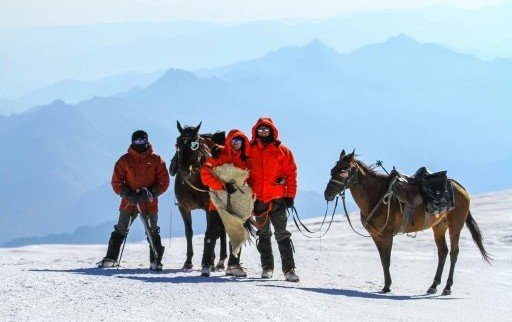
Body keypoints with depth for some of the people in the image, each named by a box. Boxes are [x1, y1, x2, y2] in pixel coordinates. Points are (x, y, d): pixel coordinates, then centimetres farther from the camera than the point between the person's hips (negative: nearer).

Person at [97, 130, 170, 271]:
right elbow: (116, 182, 3)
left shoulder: (156, 160, 2)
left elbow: (164, 181, 2)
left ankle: (156, 261, 1)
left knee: (153, 232, -2)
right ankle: (111, 258, 10)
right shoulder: (125, 160, 3)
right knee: (120, 231, 4)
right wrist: (128, 194, -12)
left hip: (149, 202, -1)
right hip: (129, 201, 1)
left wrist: (152, 193, -14)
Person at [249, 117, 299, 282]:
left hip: (278, 200, -3)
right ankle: (267, 267, 18)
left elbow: (291, 174, 1)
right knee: (263, 236, 11)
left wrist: (290, 195, -5)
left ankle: (289, 269, -9)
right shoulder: (250, 150, 7)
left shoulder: (282, 151, 2)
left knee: (282, 235, -7)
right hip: (258, 200, 3)